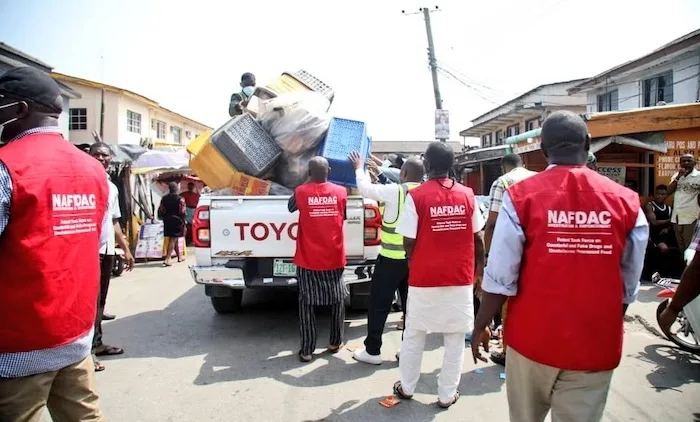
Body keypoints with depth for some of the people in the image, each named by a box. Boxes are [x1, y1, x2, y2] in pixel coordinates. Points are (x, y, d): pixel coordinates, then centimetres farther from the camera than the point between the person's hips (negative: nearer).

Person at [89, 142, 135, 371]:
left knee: (100, 299, 15)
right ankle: (88, 350, 1)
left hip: (107, 250, 8)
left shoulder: (112, 187, 16)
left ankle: (97, 343, 25)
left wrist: (126, 249, 20)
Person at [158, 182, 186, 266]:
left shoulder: (164, 198, 5)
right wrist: (183, 223, -6)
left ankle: (179, 256, 31)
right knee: (173, 240, -5)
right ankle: (167, 259, -14)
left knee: (174, 239, 18)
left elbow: (161, 210, 6)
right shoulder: (180, 199, -10)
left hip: (167, 221, 6)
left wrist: (163, 218, 19)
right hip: (177, 221, -5)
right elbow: (182, 212, -13)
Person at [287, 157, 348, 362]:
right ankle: (335, 343, 27)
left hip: (308, 260, -2)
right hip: (334, 258, 2)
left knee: (306, 303, 7)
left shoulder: (301, 192, -9)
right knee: (337, 300, 17)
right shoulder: (341, 192, -4)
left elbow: (291, 207, 13)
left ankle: (307, 350, 9)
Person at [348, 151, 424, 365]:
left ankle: (372, 351, 14)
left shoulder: (394, 191, -13)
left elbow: (365, 188, -2)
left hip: (391, 259, -5)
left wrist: (359, 168, 17)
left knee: (379, 304, 6)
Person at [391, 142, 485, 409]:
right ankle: (447, 395, 23)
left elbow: (408, 241, -10)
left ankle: (406, 387, 30)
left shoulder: (416, 196, -12)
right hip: (460, 277, 2)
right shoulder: (467, 195, -2)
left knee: (414, 335, 15)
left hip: (424, 278, -2)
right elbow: (477, 237, 4)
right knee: (455, 339, 13)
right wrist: (478, 267, 18)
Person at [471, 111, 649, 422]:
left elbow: (500, 278, -14)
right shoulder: (626, 202, -7)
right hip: (596, 346, 1)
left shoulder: (520, 196, -13)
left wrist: (480, 327, 0)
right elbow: (629, 286, -1)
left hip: (533, 339, 0)